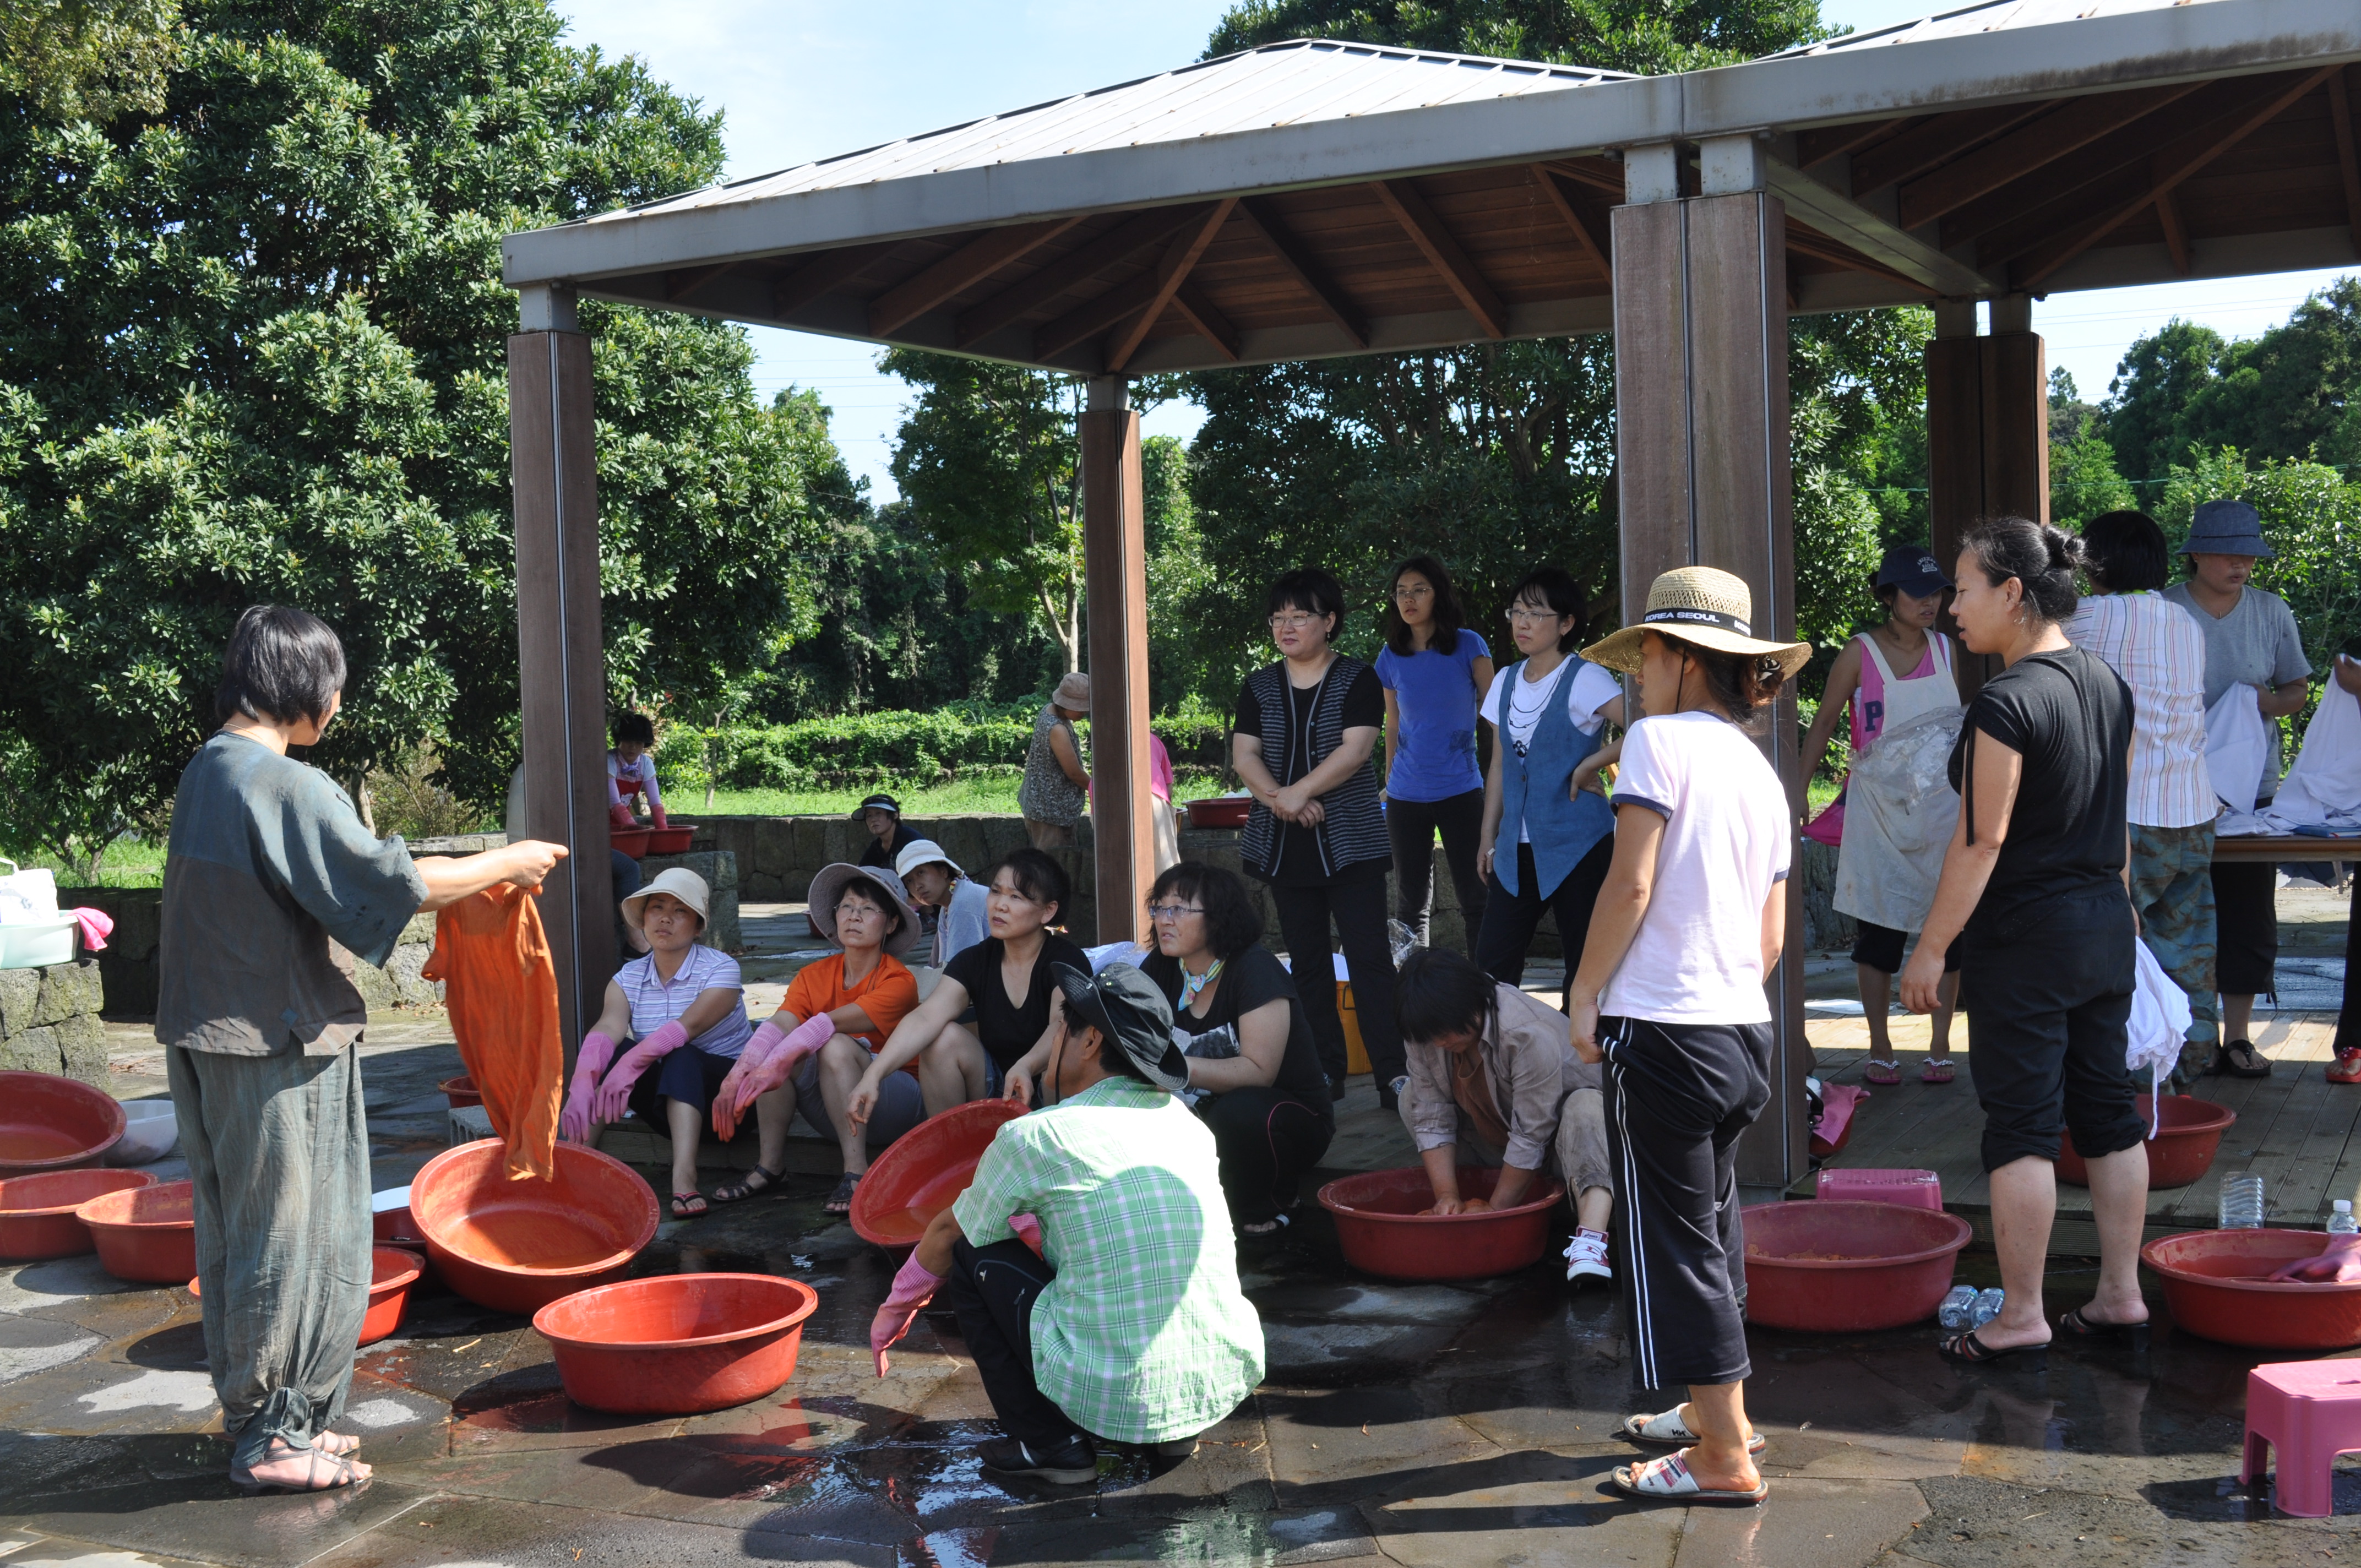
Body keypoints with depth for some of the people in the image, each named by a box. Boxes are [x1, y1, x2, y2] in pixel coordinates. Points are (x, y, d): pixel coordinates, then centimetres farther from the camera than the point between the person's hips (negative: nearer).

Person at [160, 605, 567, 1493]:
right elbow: (392, 885, -18)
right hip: (276, 1046, -9)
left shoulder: (207, 772, 10)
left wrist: (471, 878, 15)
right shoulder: (288, 787, -19)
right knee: (294, 1236, 2)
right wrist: (507, 864, -5)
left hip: (206, 1040, 9)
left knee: (236, 1234, 16)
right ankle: (275, 1435, 12)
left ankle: (255, 1417, 28)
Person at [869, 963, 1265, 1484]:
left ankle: (1051, 1445, 11)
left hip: (1114, 1396, -6)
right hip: (1231, 1381, 6)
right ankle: (1176, 1429, 21)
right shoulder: (1185, 1121, 10)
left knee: (972, 1257, 12)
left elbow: (947, 1234, 14)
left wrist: (897, 1309, 32)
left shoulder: (1035, 1137, -5)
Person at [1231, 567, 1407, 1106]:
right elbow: (1244, 754, 3)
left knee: (1369, 956, -9)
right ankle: (1326, 1072, 17)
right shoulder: (1260, 687, 11)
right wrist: (1276, 797, -15)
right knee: (1306, 961, 9)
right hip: (1285, 846, 5)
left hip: (1351, 840, -4)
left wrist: (1300, 791, -19)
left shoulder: (1357, 680, -1)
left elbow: (1355, 749, -12)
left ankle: (1392, 1073, -9)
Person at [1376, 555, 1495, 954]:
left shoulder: (1468, 646, -3)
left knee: (1476, 899, 0)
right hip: (1406, 796, 3)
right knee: (1410, 903, 8)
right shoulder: (1391, 658, 6)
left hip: (1461, 790, -3)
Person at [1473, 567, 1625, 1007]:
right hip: (1518, 849, 6)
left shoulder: (1584, 681, -8)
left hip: (1577, 846, -6)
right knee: (1492, 964, 0)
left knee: (1585, 967, -1)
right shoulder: (1505, 682, 11)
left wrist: (1591, 764, -16)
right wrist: (1488, 836, 15)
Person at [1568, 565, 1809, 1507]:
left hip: (1662, 1029, -8)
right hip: (1746, 1028, 8)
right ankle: (1718, 1411, 34)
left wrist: (1587, 992, -8)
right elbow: (1773, 935, 13)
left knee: (1673, 1237, 0)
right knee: (1712, 1221, 21)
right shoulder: (1760, 773, 13)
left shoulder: (1661, 740, -9)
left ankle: (1725, 1459, 4)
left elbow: (1630, 883, -16)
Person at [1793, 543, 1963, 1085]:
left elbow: (1957, 724, 16)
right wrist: (1798, 790, -1)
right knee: (1876, 929, 1)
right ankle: (1880, 1050, 11)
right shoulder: (1860, 654, -3)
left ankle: (1940, 1047, 10)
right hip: (1878, 804, -2)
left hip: (1941, 804, 2)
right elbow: (1824, 722, 3)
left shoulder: (1946, 651, 6)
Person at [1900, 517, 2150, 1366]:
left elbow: (1982, 841, -19)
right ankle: (2122, 1295, 22)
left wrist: (1931, 948, -14)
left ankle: (2021, 1317, 6)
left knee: (2021, 1124, -1)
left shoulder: (2006, 704, -18)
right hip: (2106, 926, 9)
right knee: (2107, 1111, 14)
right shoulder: (2108, 684, 8)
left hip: (2024, 939, -8)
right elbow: (2116, 819, 15)